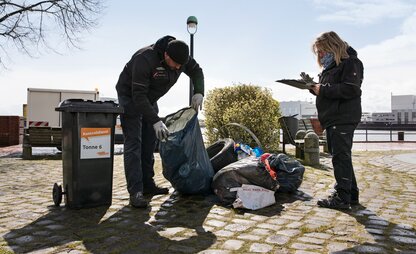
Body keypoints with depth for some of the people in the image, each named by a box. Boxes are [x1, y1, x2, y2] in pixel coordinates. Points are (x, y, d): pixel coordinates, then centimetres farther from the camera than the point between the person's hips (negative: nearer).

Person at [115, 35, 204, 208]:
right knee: (133, 143, -14)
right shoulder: (145, 59, -35)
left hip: (149, 99, 7)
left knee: (149, 143, 7)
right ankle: (135, 192, -15)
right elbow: (138, 96, -34)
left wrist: (198, 92, -12)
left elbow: (196, 71, 5)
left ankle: (148, 185, 17)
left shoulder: (181, 57, -14)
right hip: (130, 97, -7)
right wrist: (155, 121, -38)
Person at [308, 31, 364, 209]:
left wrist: (323, 89, -17)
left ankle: (342, 198, -4)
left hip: (344, 119, -10)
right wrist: (314, 87, 6)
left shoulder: (350, 62, -6)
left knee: (341, 157, -9)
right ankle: (351, 194, 21)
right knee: (341, 157, 12)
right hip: (332, 119, 10)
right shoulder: (330, 67, 22)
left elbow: (350, 89, -19)